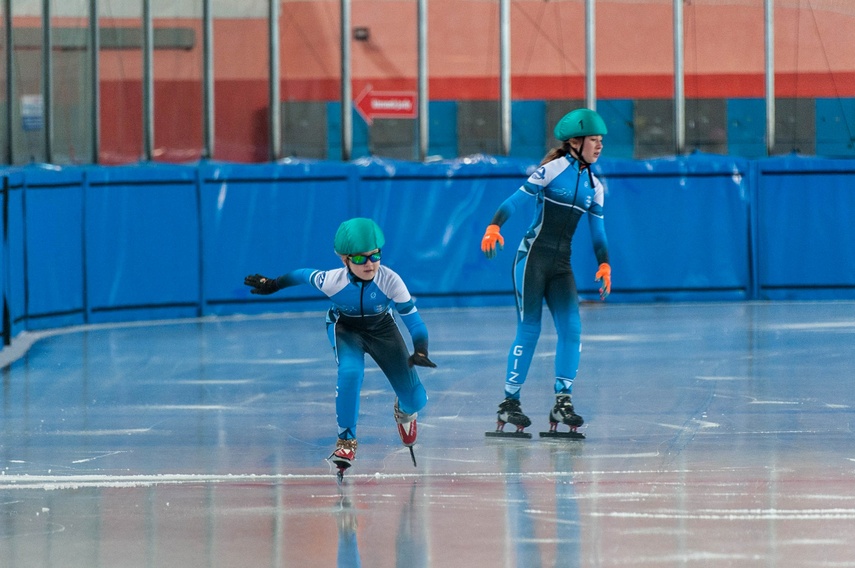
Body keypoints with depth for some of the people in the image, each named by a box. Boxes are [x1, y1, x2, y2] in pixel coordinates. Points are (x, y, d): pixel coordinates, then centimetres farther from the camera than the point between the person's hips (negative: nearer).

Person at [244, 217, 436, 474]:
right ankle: (346, 440, -13)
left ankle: (404, 411, 43)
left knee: (416, 400, 1)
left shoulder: (390, 281, -34)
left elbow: (413, 319, -32)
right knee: (350, 373, -34)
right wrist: (272, 284, 1)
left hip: (382, 328, 1)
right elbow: (305, 275, -10)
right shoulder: (333, 281, -32)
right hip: (346, 328, -1)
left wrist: (420, 352, -49)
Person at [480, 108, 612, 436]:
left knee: (572, 329, -7)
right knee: (529, 331, -5)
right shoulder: (554, 169, -6)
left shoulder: (594, 185, 12)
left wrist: (604, 264, 2)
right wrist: (494, 226, -28)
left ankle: (563, 402, -3)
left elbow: (597, 230, 15)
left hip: (561, 265, 6)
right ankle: (510, 403, 4)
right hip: (533, 257, -6)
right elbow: (517, 199, -13)